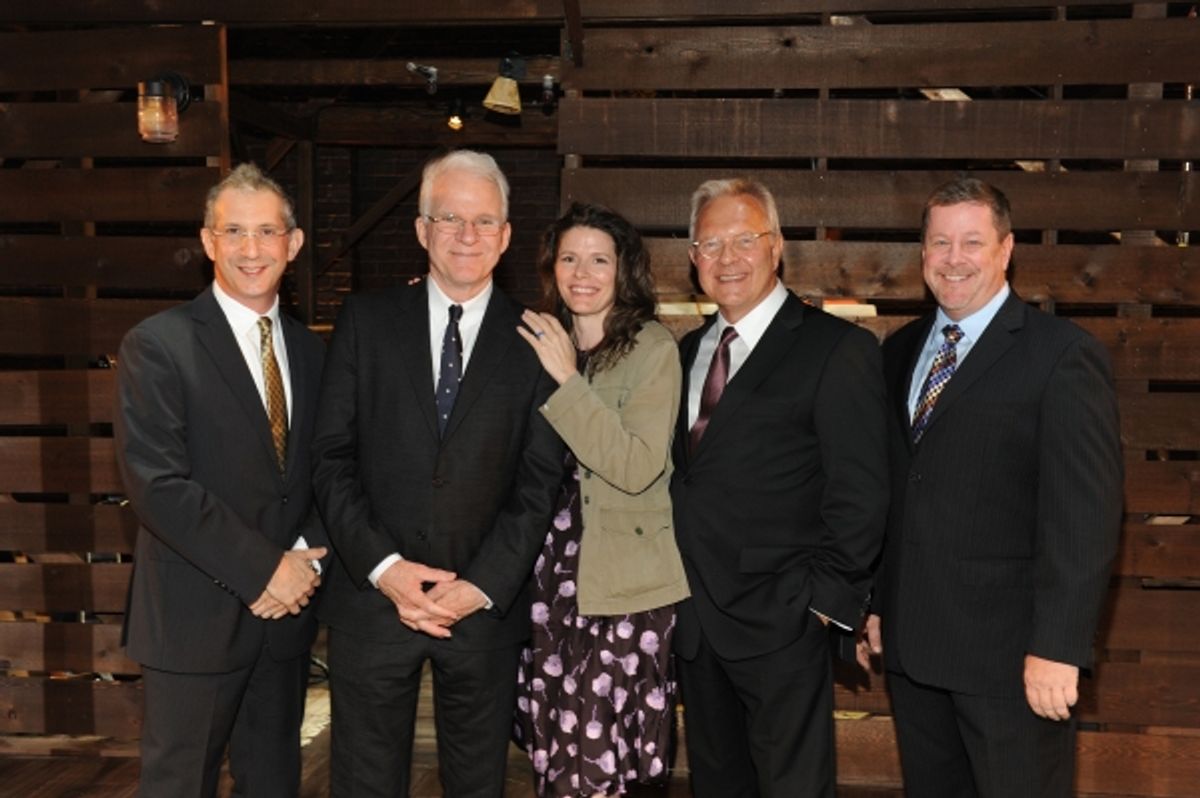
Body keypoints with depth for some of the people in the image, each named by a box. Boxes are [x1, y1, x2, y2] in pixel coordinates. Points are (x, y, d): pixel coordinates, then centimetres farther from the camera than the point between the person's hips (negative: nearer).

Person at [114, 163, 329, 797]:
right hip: (196, 618, -5)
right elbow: (155, 483, -18)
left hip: (287, 608, 5)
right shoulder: (157, 345, -10)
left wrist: (307, 556, -8)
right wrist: (264, 570, -17)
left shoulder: (309, 350, 9)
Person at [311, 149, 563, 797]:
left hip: (487, 606, 0)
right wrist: (383, 566, -10)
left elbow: (541, 478, -2)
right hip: (372, 597, 0)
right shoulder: (365, 322, 3)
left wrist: (484, 585, -11)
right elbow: (331, 456, 0)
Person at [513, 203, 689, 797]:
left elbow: (639, 467, -18)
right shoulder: (542, 342, 8)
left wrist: (568, 380, -20)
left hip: (625, 584, -5)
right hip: (550, 574, 5)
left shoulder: (653, 348, -8)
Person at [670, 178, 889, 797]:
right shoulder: (690, 349, 12)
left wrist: (827, 598, -13)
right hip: (695, 621, 6)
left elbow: (859, 491, -12)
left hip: (780, 620, -6)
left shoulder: (838, 349, -8)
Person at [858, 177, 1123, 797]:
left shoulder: (1063, 355, -9)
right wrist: (876, 602, 12)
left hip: (1011, 652, -5)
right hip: (910, 643, 6)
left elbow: (1083, 513, -14)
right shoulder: (900, 351, 10)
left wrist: (1057, 647, -18)